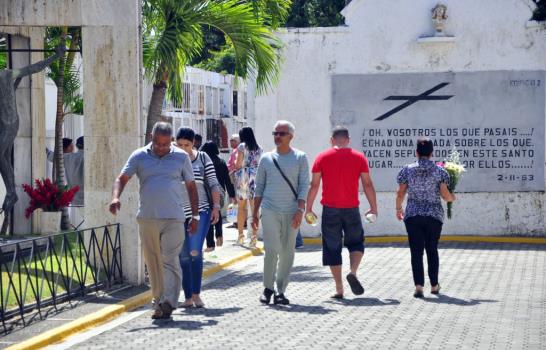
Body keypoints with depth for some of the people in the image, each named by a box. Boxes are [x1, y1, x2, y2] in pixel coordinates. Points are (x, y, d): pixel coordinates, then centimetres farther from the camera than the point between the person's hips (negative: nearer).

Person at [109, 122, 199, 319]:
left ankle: (168, 302, -17)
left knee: (170, 260, -12)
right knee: (153, 263, 6)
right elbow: (122, 178, 4)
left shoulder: (181, 157, 7)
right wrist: (115, 197, -17)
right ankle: (158, 301, 14)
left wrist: (195, 215, 9)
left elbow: (191, 186, 13)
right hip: (147, 219, 2)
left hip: (173, 219, -2)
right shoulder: (139, 156, 7)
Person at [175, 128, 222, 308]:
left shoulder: (203, 158, 4)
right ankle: (188, 297, 11)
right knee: (184, 256, 4)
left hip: (201, 211, -2)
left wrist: (216, 206, -1)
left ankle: (196, 294, -4)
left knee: (195, 252, -14)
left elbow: (213, 184, 6)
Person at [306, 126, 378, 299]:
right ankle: (353, 272, -11)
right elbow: (367, 184, 3)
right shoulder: (359, 158, 3)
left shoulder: (322, 158, 1)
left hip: (330, 209, 0)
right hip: (351, 209, 0)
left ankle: (339, 289, 5)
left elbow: (314, 185, 0)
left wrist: (308, 208, 6)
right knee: (356, 243, 17)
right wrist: (373, 207, 10)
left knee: (332, 248, 7)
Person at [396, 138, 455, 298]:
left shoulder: (407, 170, -1)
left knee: (416, 251, 0)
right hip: (434, 215, 0)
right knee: (432, 250, 15)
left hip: (413, 215, 0)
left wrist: (398, 208, 16)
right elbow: (445, 194, -5)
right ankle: (434, 285, 23)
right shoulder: (439, 171, -2)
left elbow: (400, 193, 0)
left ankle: (418, 286, -12)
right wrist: (452, 198, 17)